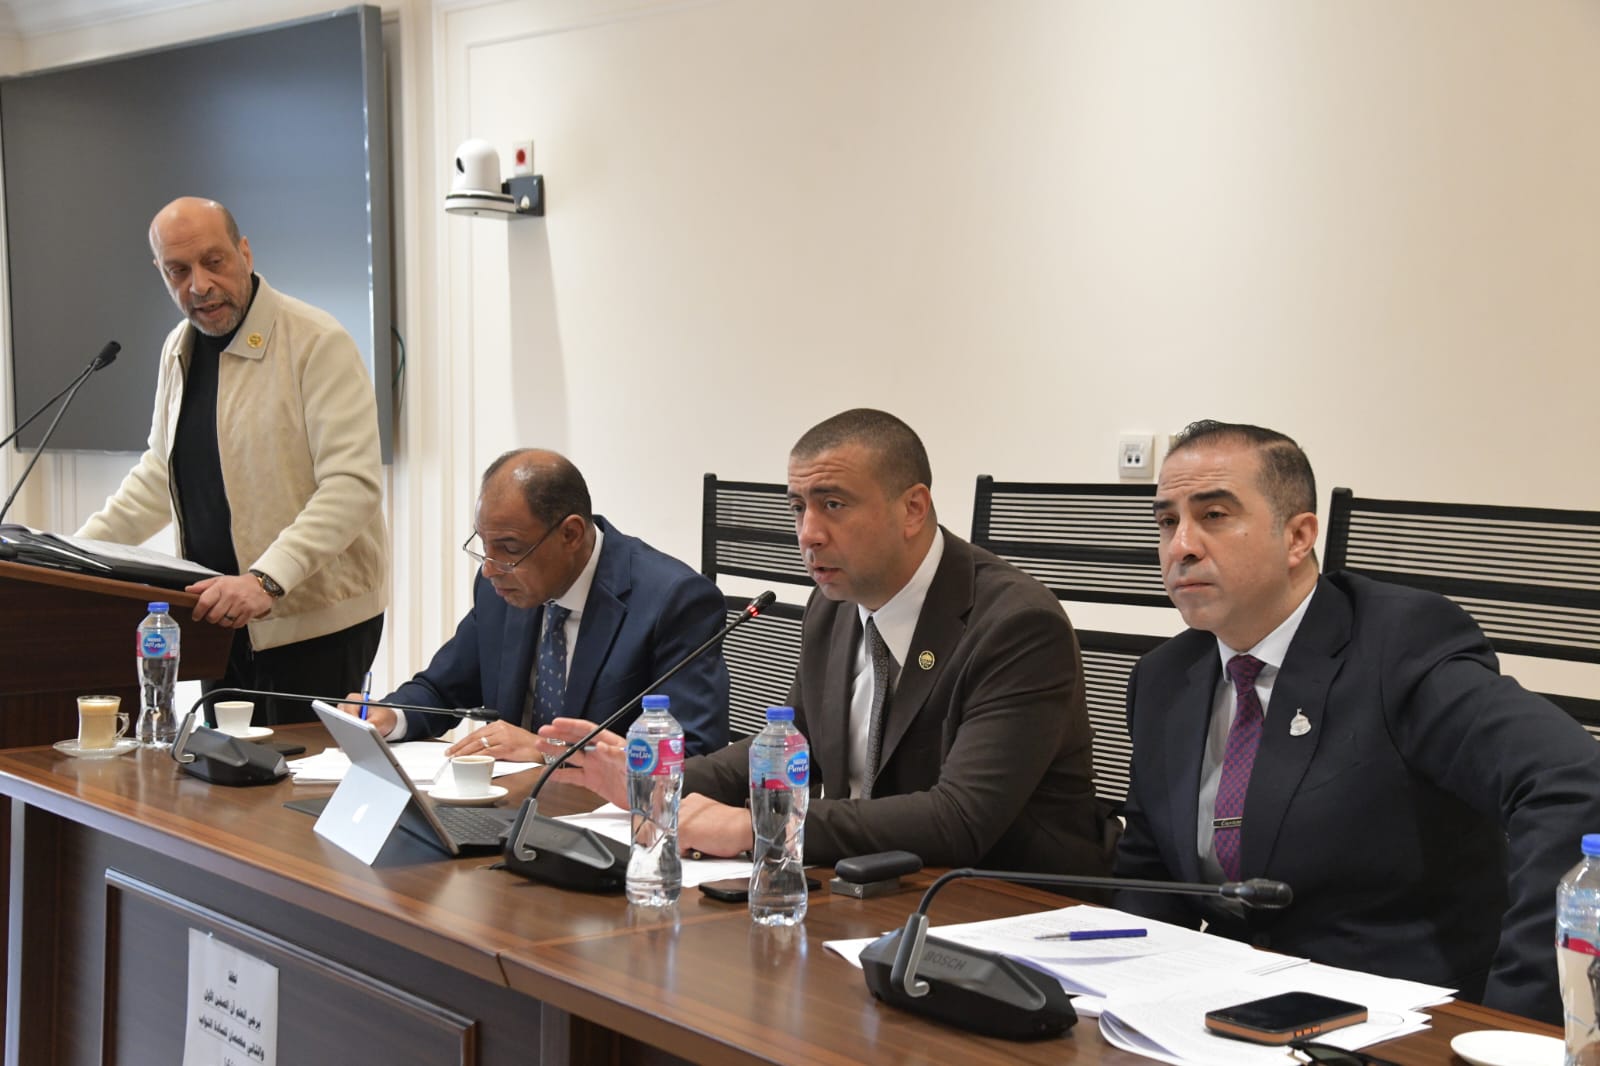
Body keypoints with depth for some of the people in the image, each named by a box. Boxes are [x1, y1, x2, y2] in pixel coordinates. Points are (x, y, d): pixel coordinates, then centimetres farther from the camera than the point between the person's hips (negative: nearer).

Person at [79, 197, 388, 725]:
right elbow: (161, 471, 23)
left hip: (315, 619, -7)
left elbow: (354, 484, -21)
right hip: (222, 619, 7)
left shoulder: (319, 343, -13)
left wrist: (267, 578, -30)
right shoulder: (178, 349, 11)